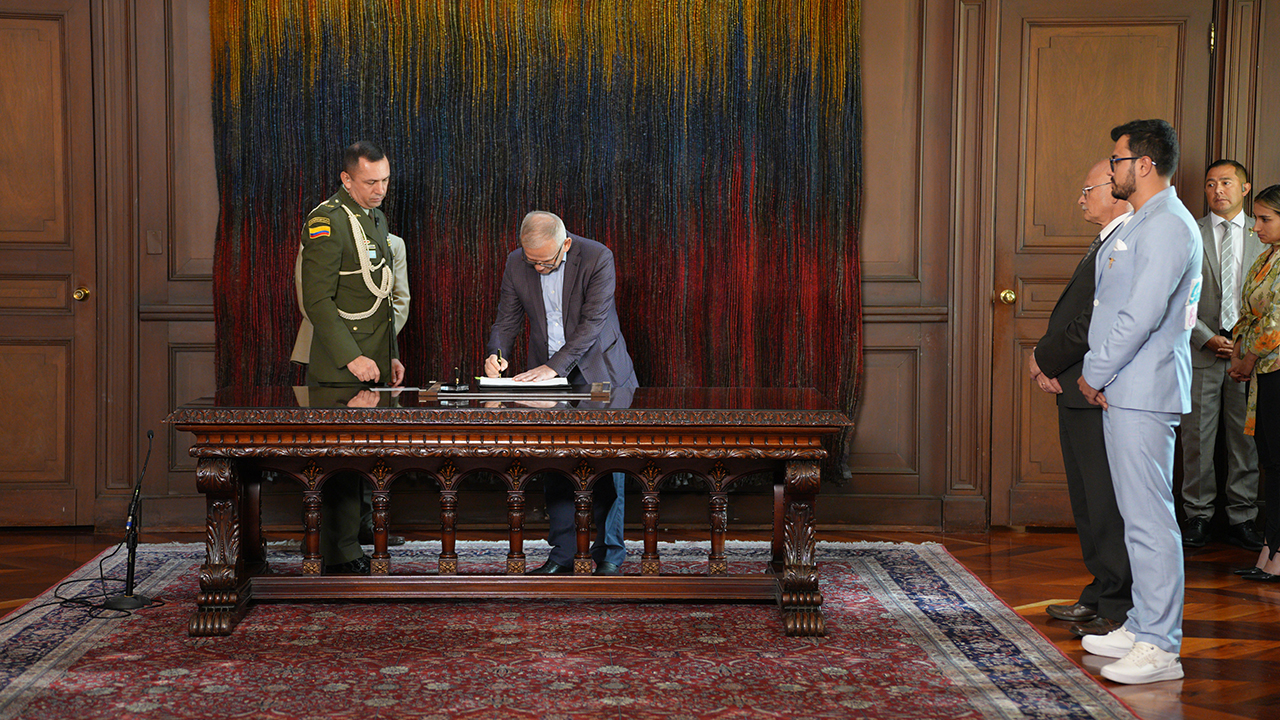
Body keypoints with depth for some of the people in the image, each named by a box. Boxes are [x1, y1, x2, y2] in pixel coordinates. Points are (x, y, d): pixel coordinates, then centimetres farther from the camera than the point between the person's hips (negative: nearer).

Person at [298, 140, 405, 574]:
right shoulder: (327, 221, -12)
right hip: (339, 370, -8)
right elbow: (317, 299, -18)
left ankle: (350, 550, 16)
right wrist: (352, 358, -22)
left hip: (371, 365, 8)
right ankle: (342, 560, 2)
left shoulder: (376, 219, 17)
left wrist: (391, 355, 20)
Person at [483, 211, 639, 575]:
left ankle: (608, 555, 9)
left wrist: (554, 366, -27)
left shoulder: (597, 258, -16)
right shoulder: (516, 263, -3)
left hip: (599, 372, -3)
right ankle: (562, 555, 10)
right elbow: (507, 318, 4)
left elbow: (593, 322, -20)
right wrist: (496, 353, -18)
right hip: (549, 379, 3)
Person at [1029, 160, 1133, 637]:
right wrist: (1046, 357, 0)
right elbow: (1075, 316, 17)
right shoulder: (1106, 243, 18)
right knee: (1089, 502, 17)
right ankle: (1101, 595, 28)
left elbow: (1097, 324, -22)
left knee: (1108, 503, -4)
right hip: (1078, 390, 11)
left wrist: (1045, 359, -9)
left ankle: (1121, 613, 4)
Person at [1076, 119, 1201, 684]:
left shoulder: (1168, 227, -14)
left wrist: (1096, 374, -12)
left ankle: (1160, 647, -4)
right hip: (1123, 389, 11)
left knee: (1149, 518, -8)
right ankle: (1141, 626, 23)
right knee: (1137, 515, 14)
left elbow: (1142, 316, -21)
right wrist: (1098, 372, 10)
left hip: (1143, 393, -11)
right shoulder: (1141, 224, 19)